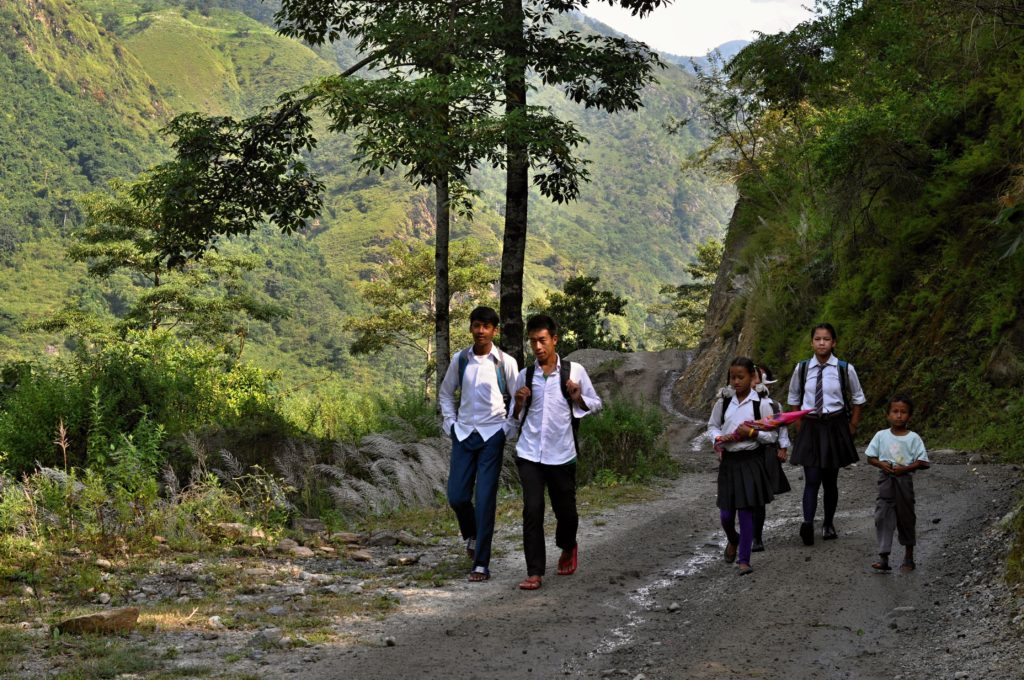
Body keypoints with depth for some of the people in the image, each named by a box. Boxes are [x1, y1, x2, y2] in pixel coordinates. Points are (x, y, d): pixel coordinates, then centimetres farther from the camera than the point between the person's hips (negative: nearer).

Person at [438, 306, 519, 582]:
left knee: (485, 499, -7)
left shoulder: (506, 362, -4)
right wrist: (450, 423, 8)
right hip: (464, 434, 3)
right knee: (456, 496, 2)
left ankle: (482, 564, -2)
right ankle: (471, 534, 35)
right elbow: (446, 393, 17)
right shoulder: (460, 359, 4)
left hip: (492, 435, -3)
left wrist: (507, 430, -2)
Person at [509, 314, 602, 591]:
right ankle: (535, 573, -2)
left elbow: (596, 404, 8)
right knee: (532, 511, -8)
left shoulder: (574, 371, 0)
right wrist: (518, 405, -6)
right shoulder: (525, 376, 6)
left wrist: (578, 398, -12)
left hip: (562, 454, -1)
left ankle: (568, 548, 42)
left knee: (565, 510, 10)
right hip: (529, 454, 1)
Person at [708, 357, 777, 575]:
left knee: (746, 510, -2)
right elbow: (712, 426, 14)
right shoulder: (723, 402, 3)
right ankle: (732, 540, 39)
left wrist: (753, 433, -18)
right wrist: (718, 438, -7)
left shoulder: (761, 404, -6)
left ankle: (744, 559, 9)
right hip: (728, 461, 3)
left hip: (751, 461, -3)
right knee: (726, 513, 5)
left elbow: (772, 435, -2)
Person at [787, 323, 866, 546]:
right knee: (812, 479, -11)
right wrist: (799, 425, 10)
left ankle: (828, 524, 22)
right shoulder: (802, 369, -1)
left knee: (830, 480, 9)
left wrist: (852, 426, 6)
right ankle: (808, 523, -22)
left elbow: (858, 399, 8)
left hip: (835, 427, 0)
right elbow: (794, 398, 14)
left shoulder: (845, 369, -6)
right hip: (810, 427, 0)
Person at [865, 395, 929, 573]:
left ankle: (908, 558, 25)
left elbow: (923, 462, -5)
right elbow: (870, 457, 7)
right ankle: (883, 558, -10)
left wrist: (905, 468, -17)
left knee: (906, 518, 10)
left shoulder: (913, 438, -4)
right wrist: (881, 464, -13)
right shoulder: (881, 436, 1)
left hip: (904, 481, -1)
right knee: (882, 518, -9)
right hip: (886, 482, 1)